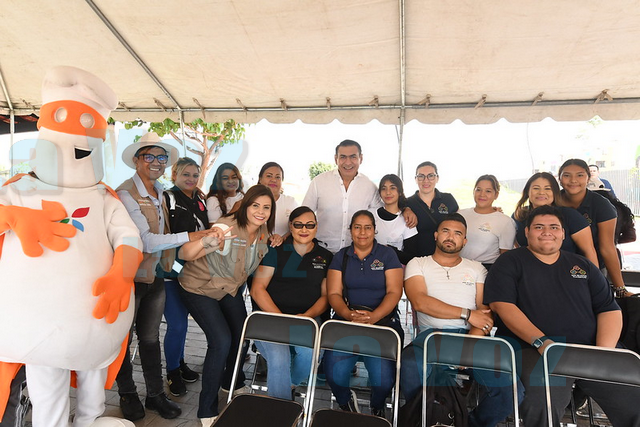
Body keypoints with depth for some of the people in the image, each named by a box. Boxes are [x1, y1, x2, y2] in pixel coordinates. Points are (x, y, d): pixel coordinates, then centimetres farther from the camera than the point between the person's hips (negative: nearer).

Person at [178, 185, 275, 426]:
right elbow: (184, 254, -43)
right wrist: (208, 242, -64)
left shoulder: (263, 232, -10)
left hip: (229, 288, 7)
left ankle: (232, 383, 43)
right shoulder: (227, 228, -33)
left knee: (241, 334, 13)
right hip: (199, 287, -7)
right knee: (221, 341, -16)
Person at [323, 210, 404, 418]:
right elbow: (333, 293, 4)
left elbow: (394, 292, -2)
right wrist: (349, 314, -16)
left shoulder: (388, 255, 7)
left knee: (383, 377, -22)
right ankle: (346, 402, 16)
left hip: (383, 321, -1)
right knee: (335, 374, -21)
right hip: (345, 321, 2)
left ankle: (377, 407, 16)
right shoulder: (341, 257, 12)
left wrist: (373, 316, -19)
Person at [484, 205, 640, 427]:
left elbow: (610, 310, 14)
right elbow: (502, 305, -6)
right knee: (541, 409, -32)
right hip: (535, 350, -4)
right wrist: (541, 342, -17)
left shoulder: (583, 266, 19)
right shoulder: (510, 262, 6)